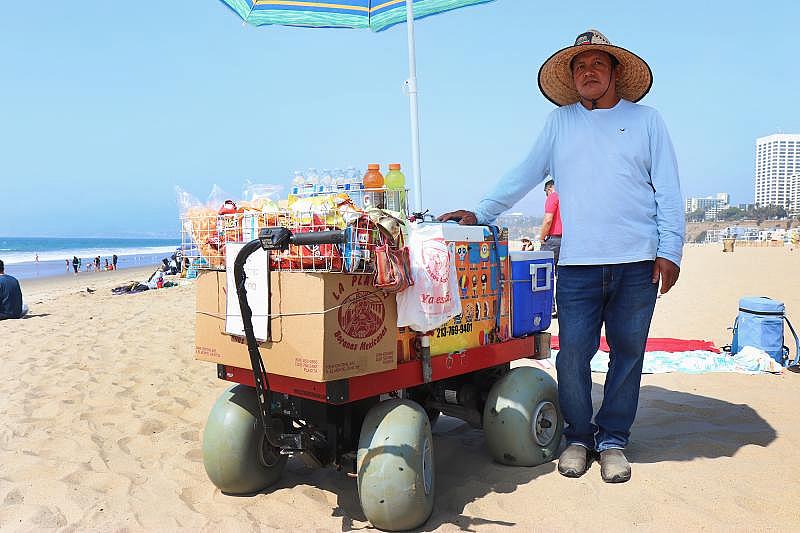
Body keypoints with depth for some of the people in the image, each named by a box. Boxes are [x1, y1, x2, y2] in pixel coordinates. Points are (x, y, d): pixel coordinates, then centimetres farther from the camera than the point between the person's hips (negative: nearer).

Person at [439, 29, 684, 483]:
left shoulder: (646, 120, 9)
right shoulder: (560, 122, 13)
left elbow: (668, 191, 6)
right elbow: (524, 176, 15)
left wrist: (670, 250, -2)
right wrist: (479, 214, 10)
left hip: (638, 262, 0)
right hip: (579, 263, 1)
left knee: (628, 352, 5)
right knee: (573, 353, -2)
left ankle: (614, 439, 20)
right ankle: (578, 436, 17)